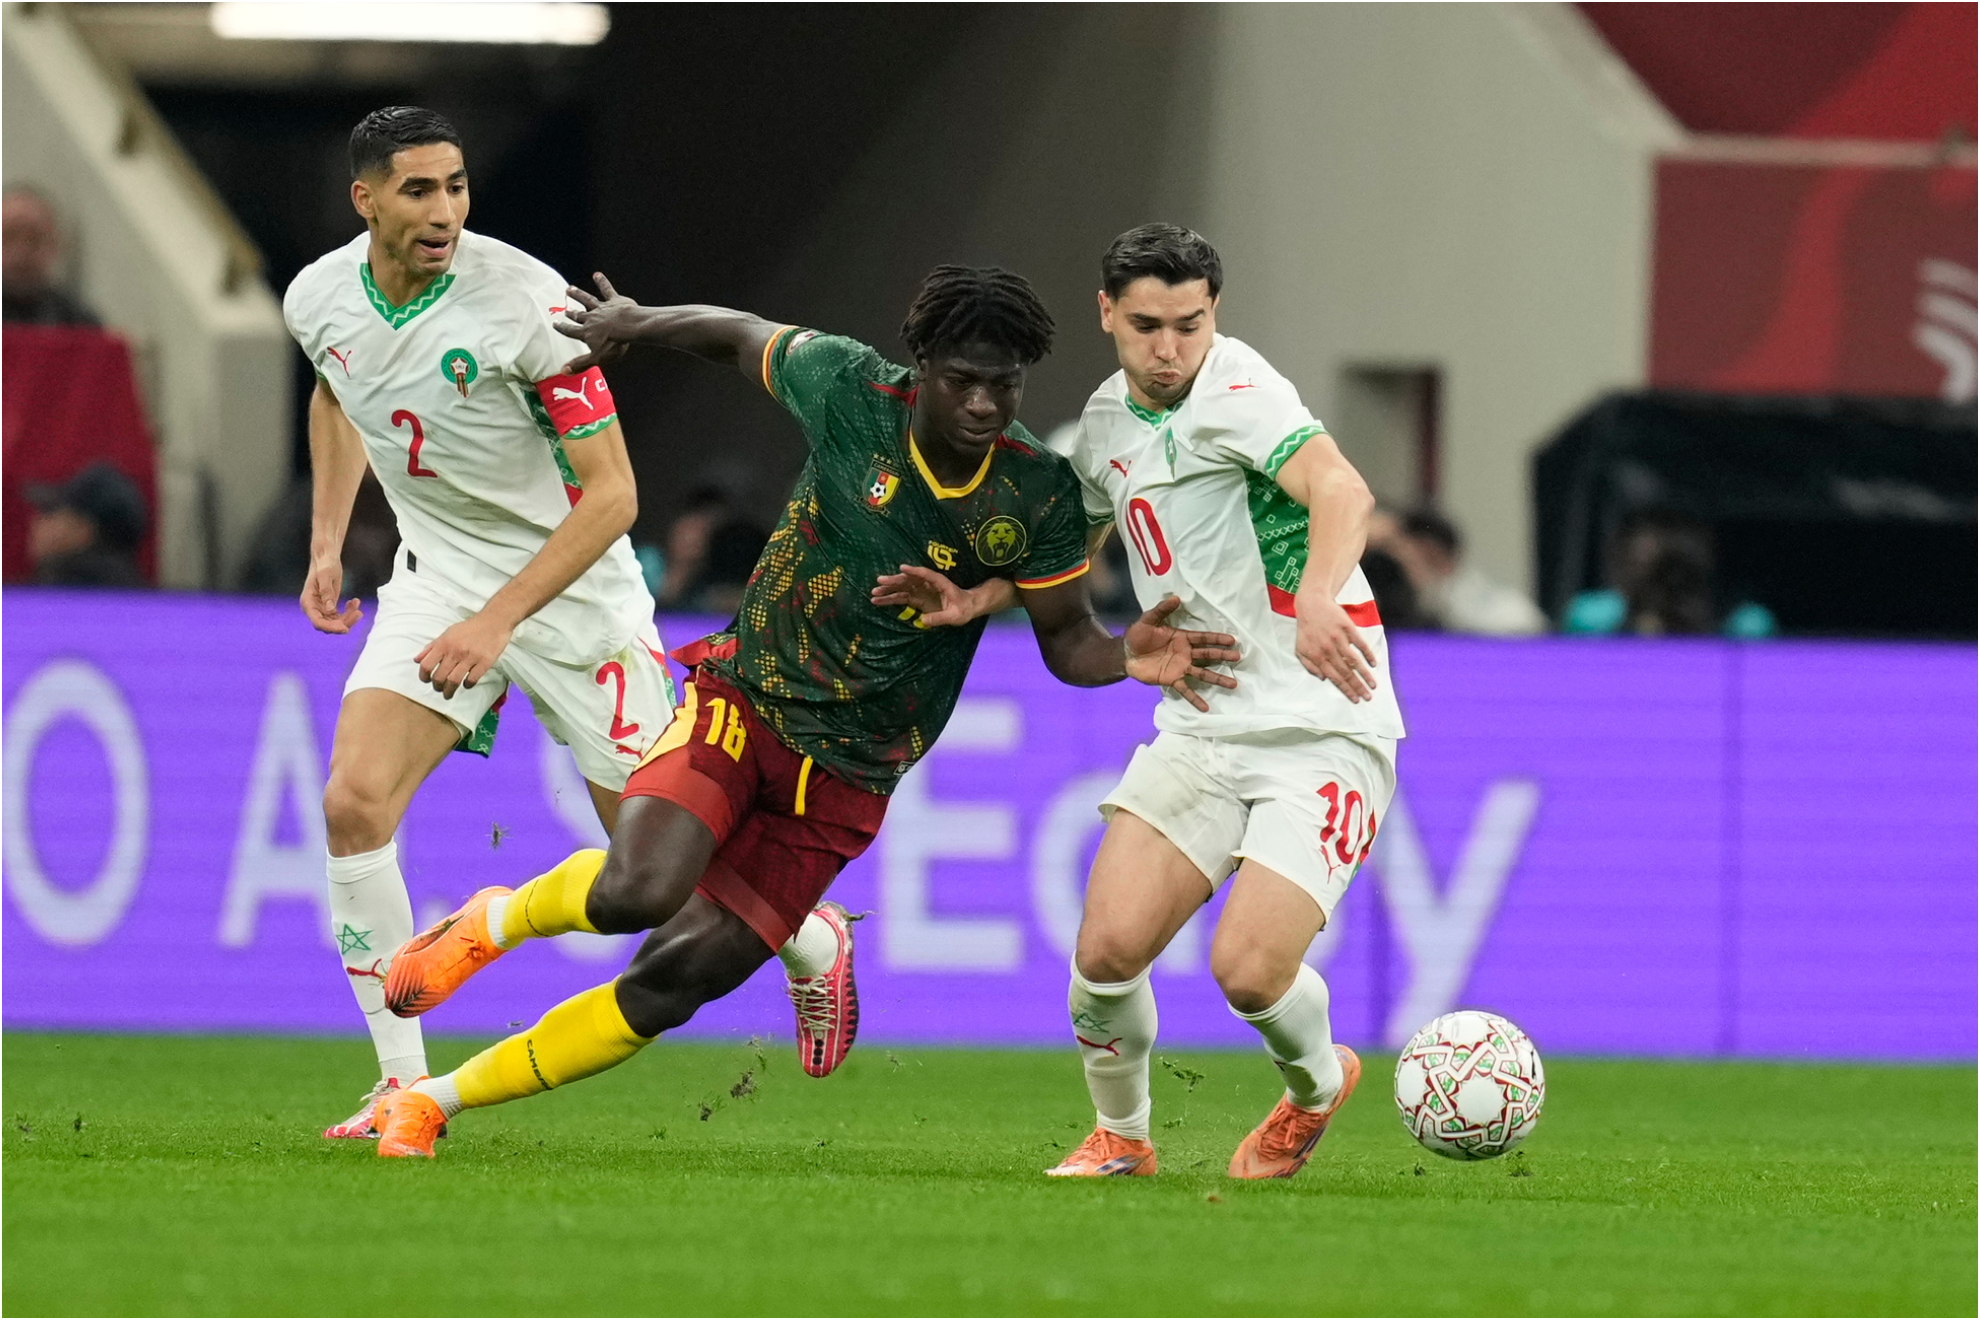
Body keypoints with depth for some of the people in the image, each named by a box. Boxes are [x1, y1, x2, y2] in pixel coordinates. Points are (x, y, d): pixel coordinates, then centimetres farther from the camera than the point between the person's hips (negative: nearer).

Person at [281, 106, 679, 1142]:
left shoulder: (527, 301, -25)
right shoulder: (320, 299, -7)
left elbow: (611, 494, -22)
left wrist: (496, 622, -28)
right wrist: (327, 541, 13)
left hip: (572, 583, -4)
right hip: (436, 578, 4)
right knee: (355, 801, -17)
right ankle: (406, 1085, -9)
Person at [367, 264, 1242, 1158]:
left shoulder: (1039, 497, -11)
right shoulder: (848, 389, -13)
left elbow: (1065, 638, -2)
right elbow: (741, 337, 6)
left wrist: (1128, 659, -23)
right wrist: (630, 323, 15)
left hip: (846, 776, 1)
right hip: (743, 698, -1)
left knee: (673, 982, -4)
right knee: (638, 888, -29)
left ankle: (433, 1102, 11)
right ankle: (498, 921, 7)